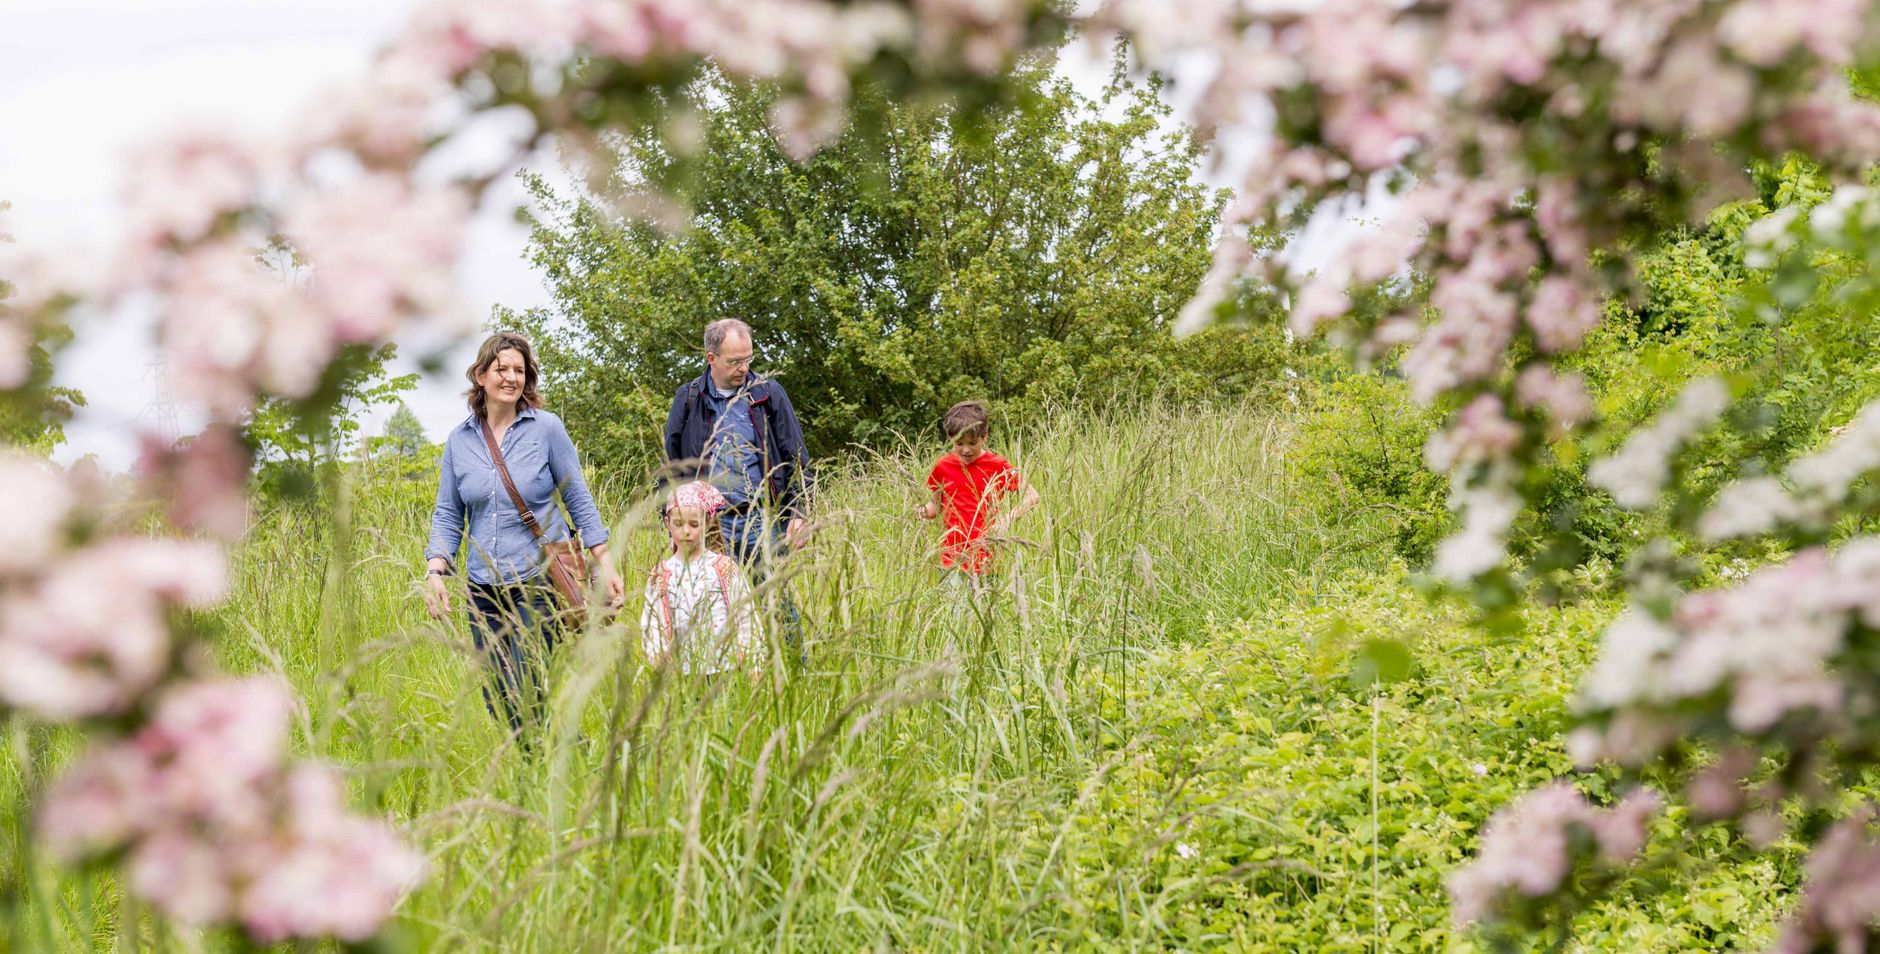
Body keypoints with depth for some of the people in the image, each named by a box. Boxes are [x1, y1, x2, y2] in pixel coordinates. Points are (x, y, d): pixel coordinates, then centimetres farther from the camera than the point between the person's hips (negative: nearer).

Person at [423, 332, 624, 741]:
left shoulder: (546, 428, -2)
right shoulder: (458, 440, 6)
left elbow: (578, 499, 2)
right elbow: (447, 515, 9)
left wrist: (604, 564, -2)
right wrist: (435, 572, -6)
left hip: (540, 581, -4)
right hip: (484, 588, 4)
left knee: (527, 700, -12)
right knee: (496, 701, 6)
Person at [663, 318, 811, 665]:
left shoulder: (768, 394, 5)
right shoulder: (689, 400, 7)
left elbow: (795, 458, 6)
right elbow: (673, 467, 13)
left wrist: (800, 512, -2)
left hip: (763, 519, -1)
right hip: (712, 522, 1)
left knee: (779, 603, -2)